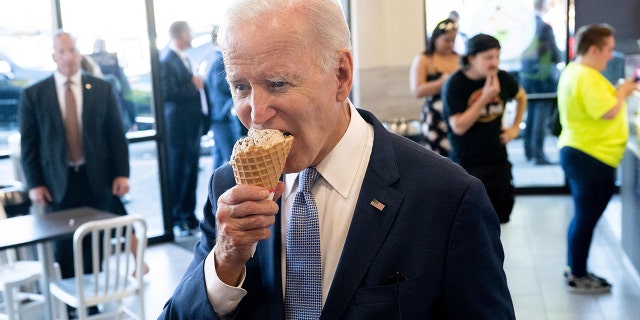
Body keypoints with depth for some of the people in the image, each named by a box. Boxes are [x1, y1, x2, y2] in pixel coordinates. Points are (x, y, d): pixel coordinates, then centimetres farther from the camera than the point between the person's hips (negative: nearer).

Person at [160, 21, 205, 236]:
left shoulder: (184, 59, 16)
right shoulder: (167, 61, -12)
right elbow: (167, 93, -21)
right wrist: (193, 85, -14)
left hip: (192, 125, 8)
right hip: (178, 126, -8)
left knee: (191, 172, 12)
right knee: (177, 174, 0)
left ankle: (189, 216, 22)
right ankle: (175, 220, 10)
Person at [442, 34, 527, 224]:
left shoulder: (502, 78, -2)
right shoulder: (455, 85, -15)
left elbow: (521, 97, 21)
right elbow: (458, 126, -21)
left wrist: (515, 127, 12)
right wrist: (484, 98, -25)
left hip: (498, 159, 5)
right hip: (467, 163, -5)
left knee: (499, 213, 13)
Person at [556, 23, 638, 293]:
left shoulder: (574, 71, 12)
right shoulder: (587, 78, -21)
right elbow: (609, 112, -24)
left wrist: (618, 91, 7)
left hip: (577, 153, 11)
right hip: (591, 159, -11)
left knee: (583, 217, 19)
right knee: (586, 218, 1)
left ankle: (575, 270, 31)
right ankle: (578, 278, 13)